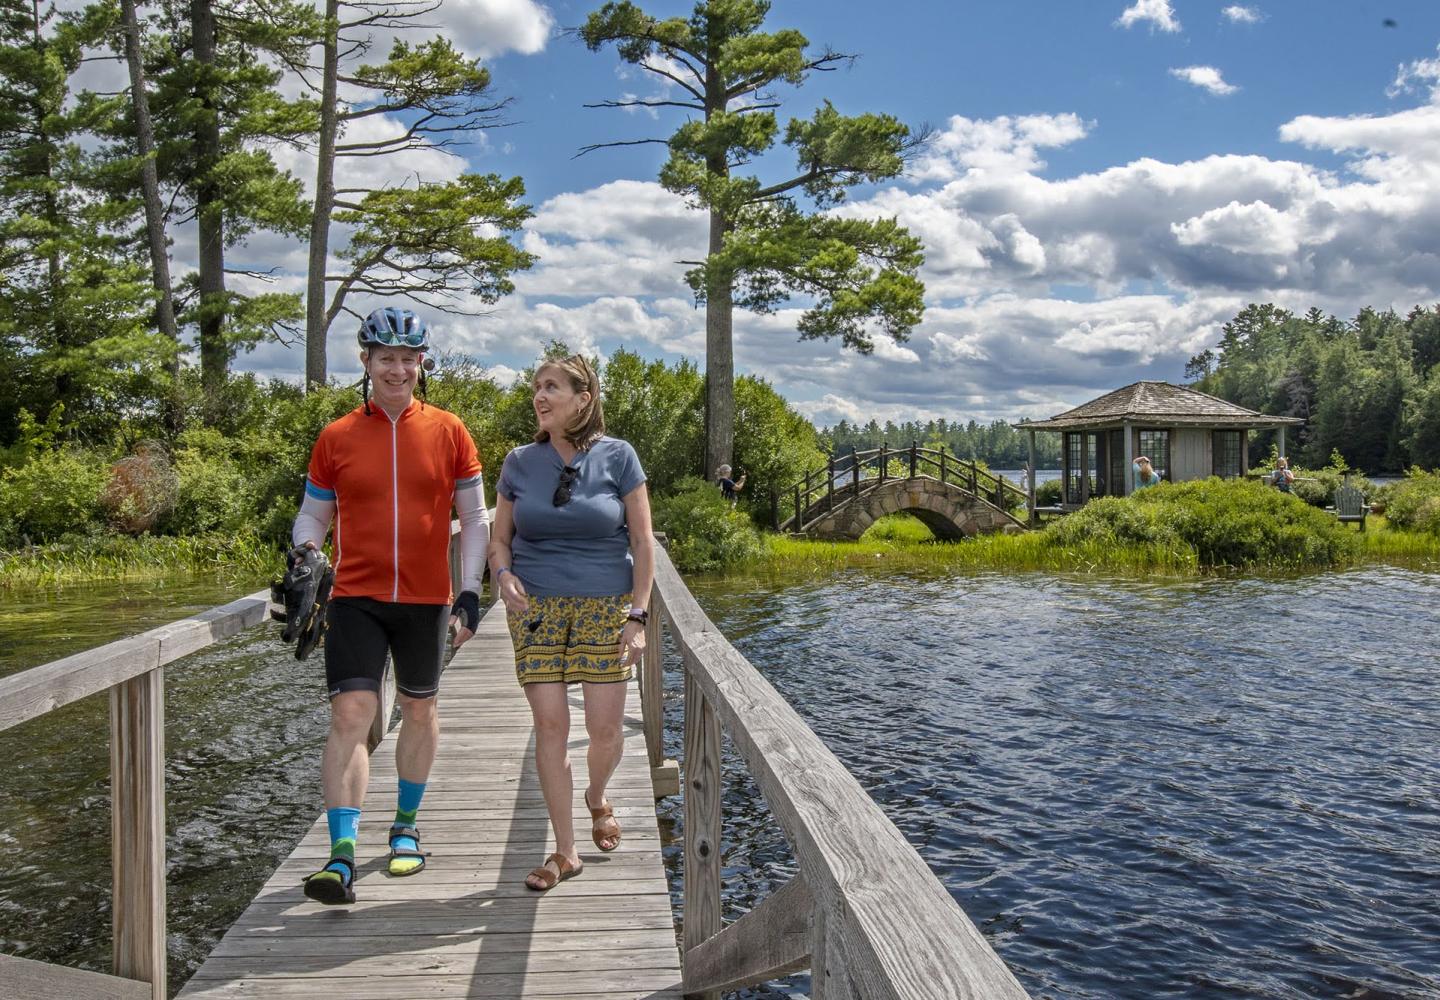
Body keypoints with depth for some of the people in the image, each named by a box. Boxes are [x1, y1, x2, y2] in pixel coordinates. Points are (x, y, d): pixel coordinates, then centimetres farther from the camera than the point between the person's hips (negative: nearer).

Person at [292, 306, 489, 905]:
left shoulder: (448, 432, 2)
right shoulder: (337, 438, 3)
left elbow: (474, 518, 5)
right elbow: (313, 514, 11)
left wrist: (470, 590, -2)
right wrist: (305, 555, -11)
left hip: (426, 597, 1)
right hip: (356, 597, -1)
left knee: (419, 708, 14)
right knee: (351, 711, -11)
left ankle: (406, 827, 32)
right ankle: (342, 856, -10)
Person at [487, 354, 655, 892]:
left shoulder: (617, 457, -1)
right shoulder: (520, 462, 6)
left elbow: (642, 542, 0)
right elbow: (499, 537, 13)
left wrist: (638, 615, -7)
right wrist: (504, 574, -10)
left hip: (604, 607, -1)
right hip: (536, 609, 2)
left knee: (605, 727, -2)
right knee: (550, 726, -3)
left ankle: (596, 797, 33)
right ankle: (565, 853, 10)